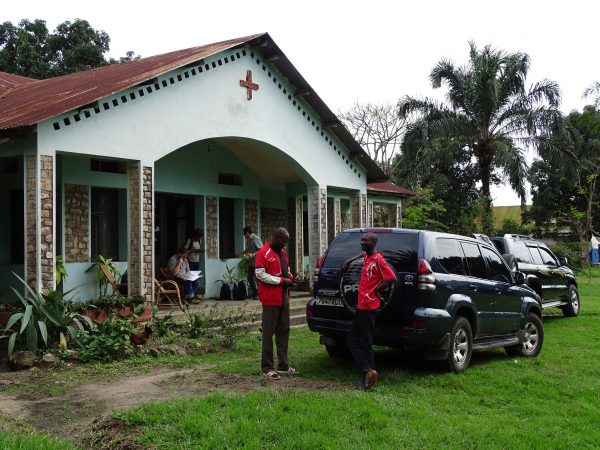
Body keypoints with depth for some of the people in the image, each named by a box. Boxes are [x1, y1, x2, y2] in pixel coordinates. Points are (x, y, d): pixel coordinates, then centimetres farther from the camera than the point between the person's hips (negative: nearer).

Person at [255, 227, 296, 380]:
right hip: (270, 299, -9)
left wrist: (290, 276, 4)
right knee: (269, 333, -3)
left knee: (284, 332, 12)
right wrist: (282, 280, -17)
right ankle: (267, 367, 3)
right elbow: (260, 274, -18)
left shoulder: (282, 252, 15)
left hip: (283, 298, 9)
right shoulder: (263, 253, -11)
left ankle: (283, 365, 21)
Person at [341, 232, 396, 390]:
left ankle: (369, 373, 0)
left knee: (365, 344, -6)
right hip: (361, 306, 10)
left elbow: (391, 278, -20)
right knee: (352, 340, 8)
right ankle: (368, 372, 5)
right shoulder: (367, 257, 12)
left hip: (369, 307, -10)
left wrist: (376, 290, -9)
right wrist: (349, 261, 29)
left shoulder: (378, 259, -14)